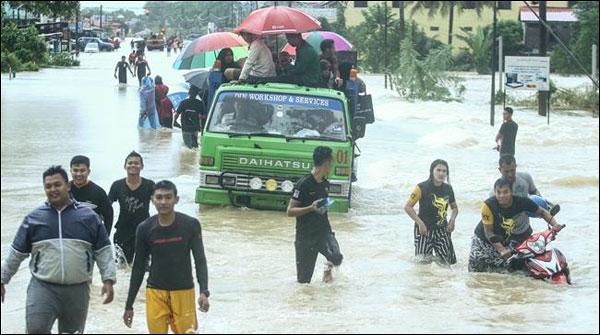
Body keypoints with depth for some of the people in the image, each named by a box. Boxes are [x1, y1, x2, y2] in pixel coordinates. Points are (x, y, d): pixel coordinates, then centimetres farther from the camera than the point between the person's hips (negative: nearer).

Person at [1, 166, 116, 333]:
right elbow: (16, 253, 12)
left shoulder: (88, 217, 5)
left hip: (77, 290, 1)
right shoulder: (33, 218, 6)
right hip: (42, 288, -1)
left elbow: (103, 251, 7)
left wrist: (108, 280, -1)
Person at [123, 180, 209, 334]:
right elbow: (139, 267, 5)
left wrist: (204, 291, -22)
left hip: (183, 292, -1)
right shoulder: (145, 229, -3)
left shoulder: (190, 225, -8)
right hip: (155, 292, 1)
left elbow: (200, 260, -6)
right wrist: (129, 305, 6)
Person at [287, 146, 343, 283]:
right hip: (305, 235, -5)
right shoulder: (303, 184, -12)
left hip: (324, 231, 5)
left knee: (337, 257, -23)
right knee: (304, 280, -3)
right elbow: (290, 212, -14)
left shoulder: (325, 184, 9)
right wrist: (311, 208, -25)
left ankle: (328, 267, 10)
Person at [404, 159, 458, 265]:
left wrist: (452, 219, -1)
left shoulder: (448, 189, 3)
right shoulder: (422, 188, -12)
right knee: (424, 261, -9)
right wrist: (420, 223, -16)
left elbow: (454, 207, 19)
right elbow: (407, 207, -10)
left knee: (447, 261, 2)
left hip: (442, 229, 4)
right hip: (424, 229, -4)